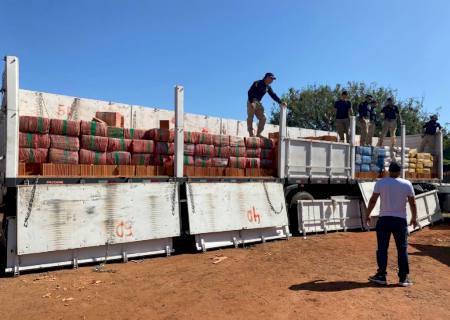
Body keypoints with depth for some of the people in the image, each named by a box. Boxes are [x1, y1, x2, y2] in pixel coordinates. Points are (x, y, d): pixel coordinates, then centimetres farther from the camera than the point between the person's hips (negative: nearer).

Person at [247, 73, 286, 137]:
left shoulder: (268, 87, 13)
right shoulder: (257, 83, -9)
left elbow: (273, 95, 12)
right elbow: (250, 92, -15)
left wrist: (281, 103, 2)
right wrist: (251, 102, -24)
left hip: (258, 103, 8)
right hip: (252, 102, -8)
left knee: (263, 118, 1)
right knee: (250, 117, -11)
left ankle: (258, 134, 4)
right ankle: (251, 134, -12)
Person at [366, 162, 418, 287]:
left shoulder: (380, 183, -3)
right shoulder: (407, 184, 0)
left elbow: (373, 200, -3)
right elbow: (412, 203, 2)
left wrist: (368, 215, 7)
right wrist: (414, 218, 16)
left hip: (384, 219, -1)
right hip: (400, 220, 1)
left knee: (382, 248, 5)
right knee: (402, 249, 10)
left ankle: (381, 276, 9)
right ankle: (404, 278, 13)